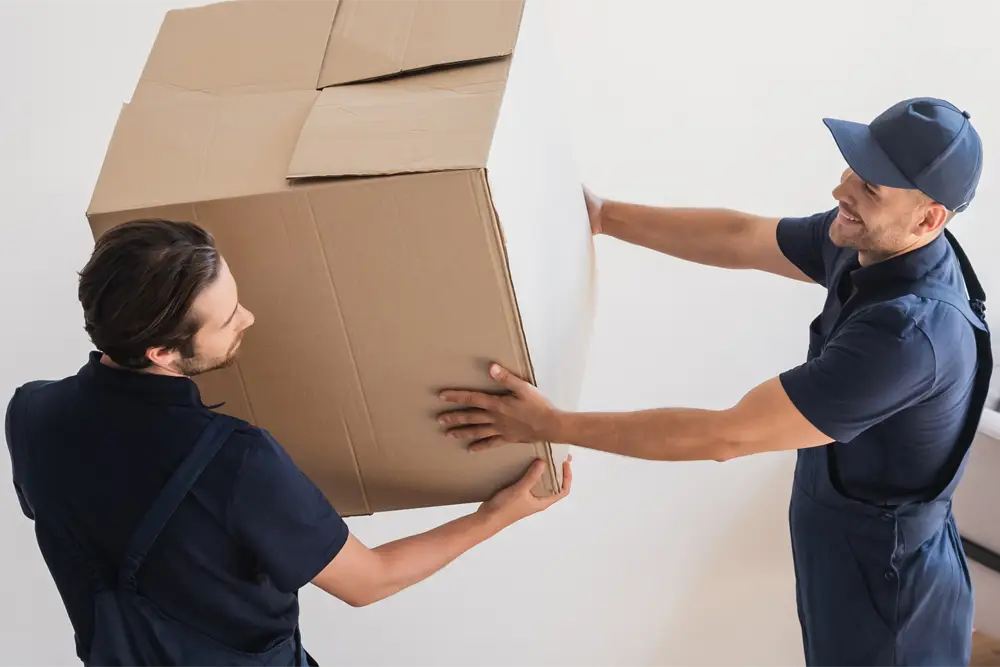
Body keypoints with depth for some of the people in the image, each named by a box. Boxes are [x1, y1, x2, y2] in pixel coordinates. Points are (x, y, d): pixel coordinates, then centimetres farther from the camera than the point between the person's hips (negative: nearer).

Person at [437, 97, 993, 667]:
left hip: (884, 580, -8)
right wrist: (605, 215, 1)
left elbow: (728, 437, -34)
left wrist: (551, 425, -32)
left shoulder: (910, 334, -37)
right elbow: (739, 238, 3)